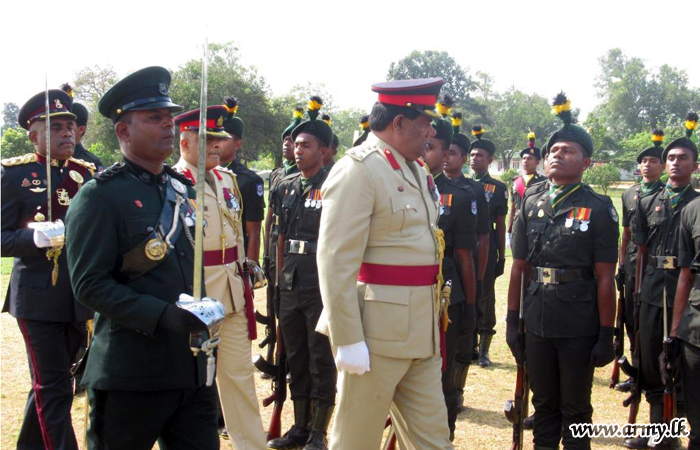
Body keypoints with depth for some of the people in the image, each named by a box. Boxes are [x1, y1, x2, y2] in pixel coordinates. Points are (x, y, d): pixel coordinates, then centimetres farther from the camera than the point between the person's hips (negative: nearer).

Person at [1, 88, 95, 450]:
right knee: (53, 389, 0)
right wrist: (37, 237, -26)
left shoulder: (86, 173, 9)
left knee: (48, 384, 19)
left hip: (82, 296, 5)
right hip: (39, 298, -5)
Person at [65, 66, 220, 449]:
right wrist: (163, 315, -24)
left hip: (193, 369, 6)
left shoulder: (181, 189, 13)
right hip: (131, 376, -6)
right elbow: (90, 285, -16)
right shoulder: (99, 196, -9)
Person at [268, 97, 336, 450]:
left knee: (322, 359, 3)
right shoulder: (287, 187, 11)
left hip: (323, 285, -7)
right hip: (290, 285, 7)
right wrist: (279, 276, 16)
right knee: (295, 358, 15)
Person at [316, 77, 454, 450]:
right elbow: (336, 262, -20)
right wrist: (348, 340, -22)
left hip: (421, 332, 9)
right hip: (377, 334, -8)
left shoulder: (415, 171, 13)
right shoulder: (358, 170, -15)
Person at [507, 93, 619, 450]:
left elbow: (605, 278, -7)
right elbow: (519, 268, 7)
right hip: (537, 324, 3)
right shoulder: (530, 204, 5)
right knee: (544, 404, 17)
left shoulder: (598, 209, -5)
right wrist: (512, 321, 4)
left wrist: (606, 335, -8)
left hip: (579, 328, -3)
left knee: (575, 408, 11)